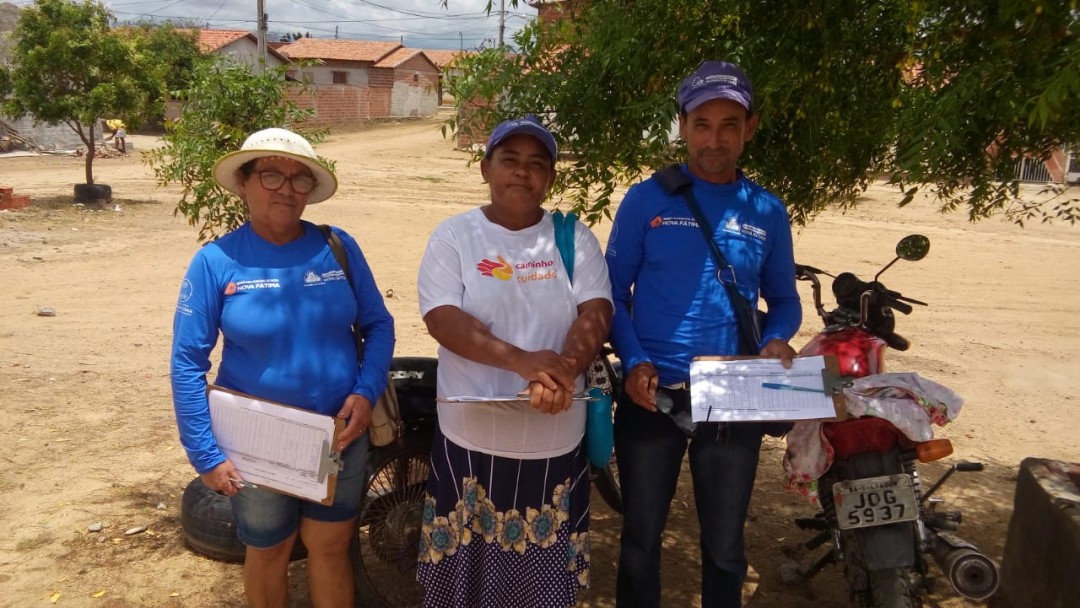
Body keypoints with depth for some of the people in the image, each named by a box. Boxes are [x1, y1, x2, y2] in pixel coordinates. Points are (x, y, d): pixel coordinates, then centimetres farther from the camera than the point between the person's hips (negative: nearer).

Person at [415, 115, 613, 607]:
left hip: (555, 442, 2)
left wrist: (562, 372, -26)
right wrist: (522, 360, -27)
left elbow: (596, 314, -6)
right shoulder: (454, 236, -1)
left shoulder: (575, 238, 5)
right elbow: (442, 319, -13)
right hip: (472, 440, -1)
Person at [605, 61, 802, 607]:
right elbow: (613, 291, -2)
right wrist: (633, 362, -17)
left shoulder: (768, 212, 4)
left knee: (724, 543, 16)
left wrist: (776, 340, -11)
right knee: (641, 537, 14)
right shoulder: (646, 200, -3)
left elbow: (784, 300, 11)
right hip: (652, 394, -1)